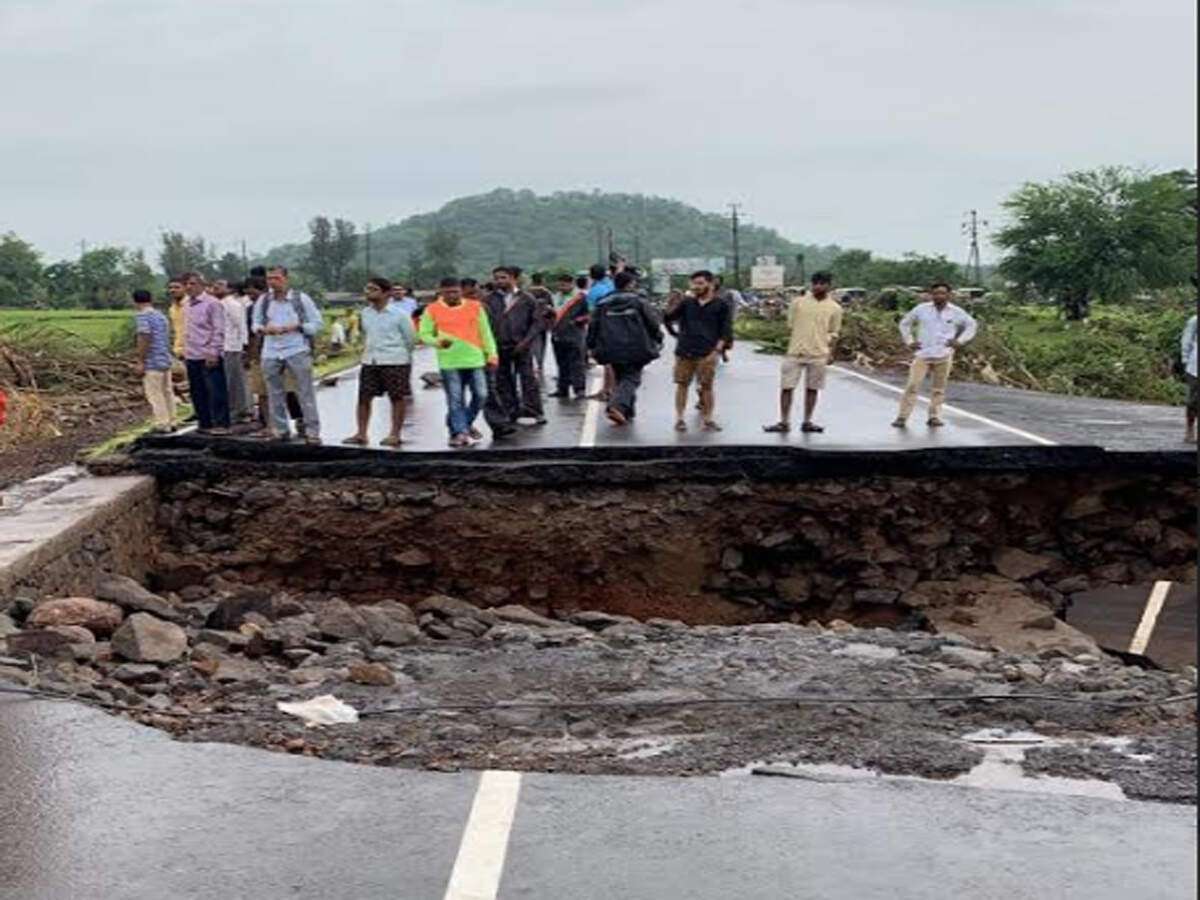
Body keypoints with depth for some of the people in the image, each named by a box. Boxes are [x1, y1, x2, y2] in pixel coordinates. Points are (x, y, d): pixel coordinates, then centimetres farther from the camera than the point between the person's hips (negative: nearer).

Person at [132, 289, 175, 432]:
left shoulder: (142, 316, -11)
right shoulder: (161, 316, 15)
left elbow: (144, 339, -18)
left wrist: (140, 361, -15)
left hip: (152, 362, -8)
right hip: (166, 360, 8)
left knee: (154, 395, -4)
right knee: (167, 392, 13)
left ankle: (162, 424, -4)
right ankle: (170, 422, 17)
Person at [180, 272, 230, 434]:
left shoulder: (212, 303, -7)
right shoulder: (188, 305, 16)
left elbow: (219, 330, -11)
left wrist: (213, 353, -17)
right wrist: (185, 351, 14)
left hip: (209, 357, -8)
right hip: (192, 357, 8)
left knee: (216, 391, -5)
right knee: (197, 392, 10)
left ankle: (221, 424, -1)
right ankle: (205, 423, 17)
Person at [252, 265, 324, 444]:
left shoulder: (301, 299, 1)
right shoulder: (263, 300, 9)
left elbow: (316, 323, 1)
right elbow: (255, 324, 17)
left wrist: (295, 327, -13)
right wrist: (263, 329, -6)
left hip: (297, 351, -3)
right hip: (271, 352, 3)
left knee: (305, 392, -6)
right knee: (274, 393, 6)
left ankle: (312, 431, -2)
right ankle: (280, 430, 17)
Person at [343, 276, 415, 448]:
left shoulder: (399, 314, -10)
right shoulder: (365, 313, 6)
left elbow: (410, 337, 0)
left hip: (395, 362, -5)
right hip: (370, 362, 5)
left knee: (396, 397, 2)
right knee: (364, 396, 1)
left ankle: (395, 434, 9)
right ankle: (361, 433, 7)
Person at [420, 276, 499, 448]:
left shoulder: (475, 307, 7)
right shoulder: (432, 310, 2)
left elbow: (485, 333, 11)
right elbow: (424, 334, 3)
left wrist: (491, 354, 6)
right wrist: (438, 342, -17)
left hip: (475, 360, 2)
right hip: (449, 362, -2)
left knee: (481, 395, 3)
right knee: (455, 400, -3)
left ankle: (466, 424, 24)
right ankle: (459, 432, 2)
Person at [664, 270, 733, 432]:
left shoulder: (721, 305, 3)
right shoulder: (687, 303, 11)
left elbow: (726, 332, 0)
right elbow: (668, 318, 9)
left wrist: (716, 350, -11)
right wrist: (674, 304, -9)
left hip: (706, 354, -3)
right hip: (684, 352, 3)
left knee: (706, 386, -1)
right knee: (682, 385, 4)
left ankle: (708, 419, 8)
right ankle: (679, 419, 10)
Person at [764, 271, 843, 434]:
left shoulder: (834, 308, 3)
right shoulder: (799, 301, 2)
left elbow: (834, 333, 7)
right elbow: (790, 325, 8)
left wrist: (831, 352, 0)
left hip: (818, 354, 0)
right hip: (795, 352, 0)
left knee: (812, 388, 8)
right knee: (787, 387, -2)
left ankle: (807, 422, 18)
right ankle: (784, 422, 5)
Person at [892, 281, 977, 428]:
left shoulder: (956, 312, 3)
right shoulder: (921, 309, 2)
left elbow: (971, 325, 15)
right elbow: (905, 323, 14)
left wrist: (960, 341, 3)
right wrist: (909, 341, 4)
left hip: (944, 356, 1)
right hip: (922, 354, -1)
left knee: (939, 388, 5)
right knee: (912, 385, -8)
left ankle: (934, 417, 15)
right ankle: (902, 417, -5)